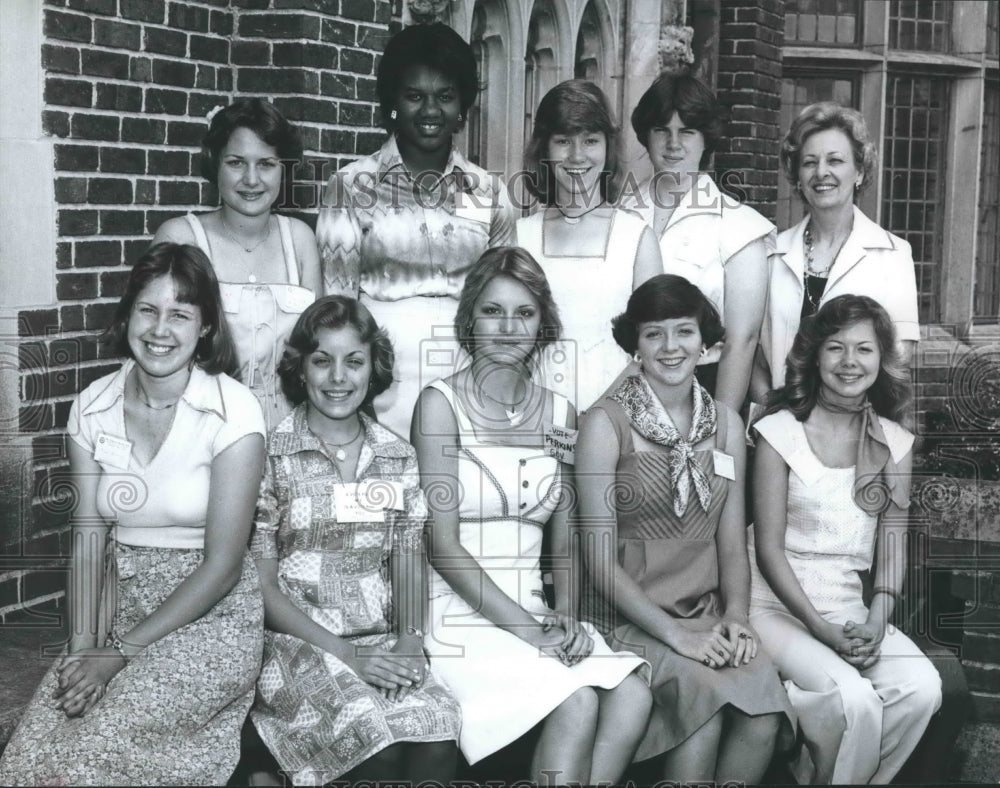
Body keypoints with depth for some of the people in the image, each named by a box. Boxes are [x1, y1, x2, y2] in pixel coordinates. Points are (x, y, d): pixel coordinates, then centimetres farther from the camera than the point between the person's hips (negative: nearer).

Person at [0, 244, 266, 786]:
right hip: (121, 607, 4)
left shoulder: (232, 411, -12)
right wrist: (82, 648, -14)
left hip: (212, 617, -4)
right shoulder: (93, 408, 3)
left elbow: (222, 564, -13)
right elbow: (88, 544, 1)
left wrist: (122, 653, -15)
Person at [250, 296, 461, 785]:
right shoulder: (271, 455, 0)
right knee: (379, 747, -31)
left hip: (385, 646, 3)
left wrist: (408, 642, -11)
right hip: (297, 642, -3)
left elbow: (409, 560, 8)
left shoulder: (399, 458, 12)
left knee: (435, 741, -29)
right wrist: (347, 655, -12)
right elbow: (261, 584, -3)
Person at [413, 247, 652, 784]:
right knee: (576, 700, -27)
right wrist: (527, 627, -15)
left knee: (632, 696, -22)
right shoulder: (441, 403, -3)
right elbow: (442, 543, -9)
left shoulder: (560, 413, 13)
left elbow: (563, 544, 14)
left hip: (533, 607, 5)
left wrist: (566, 616, -6)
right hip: (459, 612, -5)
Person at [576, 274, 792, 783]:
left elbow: (732, 544, 12)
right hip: (630, 618, -4)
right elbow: (600, 558, -8)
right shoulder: (606, 423, -4)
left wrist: (735, 614, -6)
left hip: (708, 615, 4)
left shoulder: (725, 423, 12)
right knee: (706, 693, -31)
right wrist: (674, 633, -16)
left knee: (765, 710, -24)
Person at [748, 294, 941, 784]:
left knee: (922, 687, -21)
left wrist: (877, 621, -11)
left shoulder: (893, 443, 9)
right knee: (853, 698, -29)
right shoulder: (780, 431, -5)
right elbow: (769, 547, -8)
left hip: (850, 608, 5)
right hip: (778, 604, -5)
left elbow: (892, 542, 6)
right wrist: (822, 630, -15)